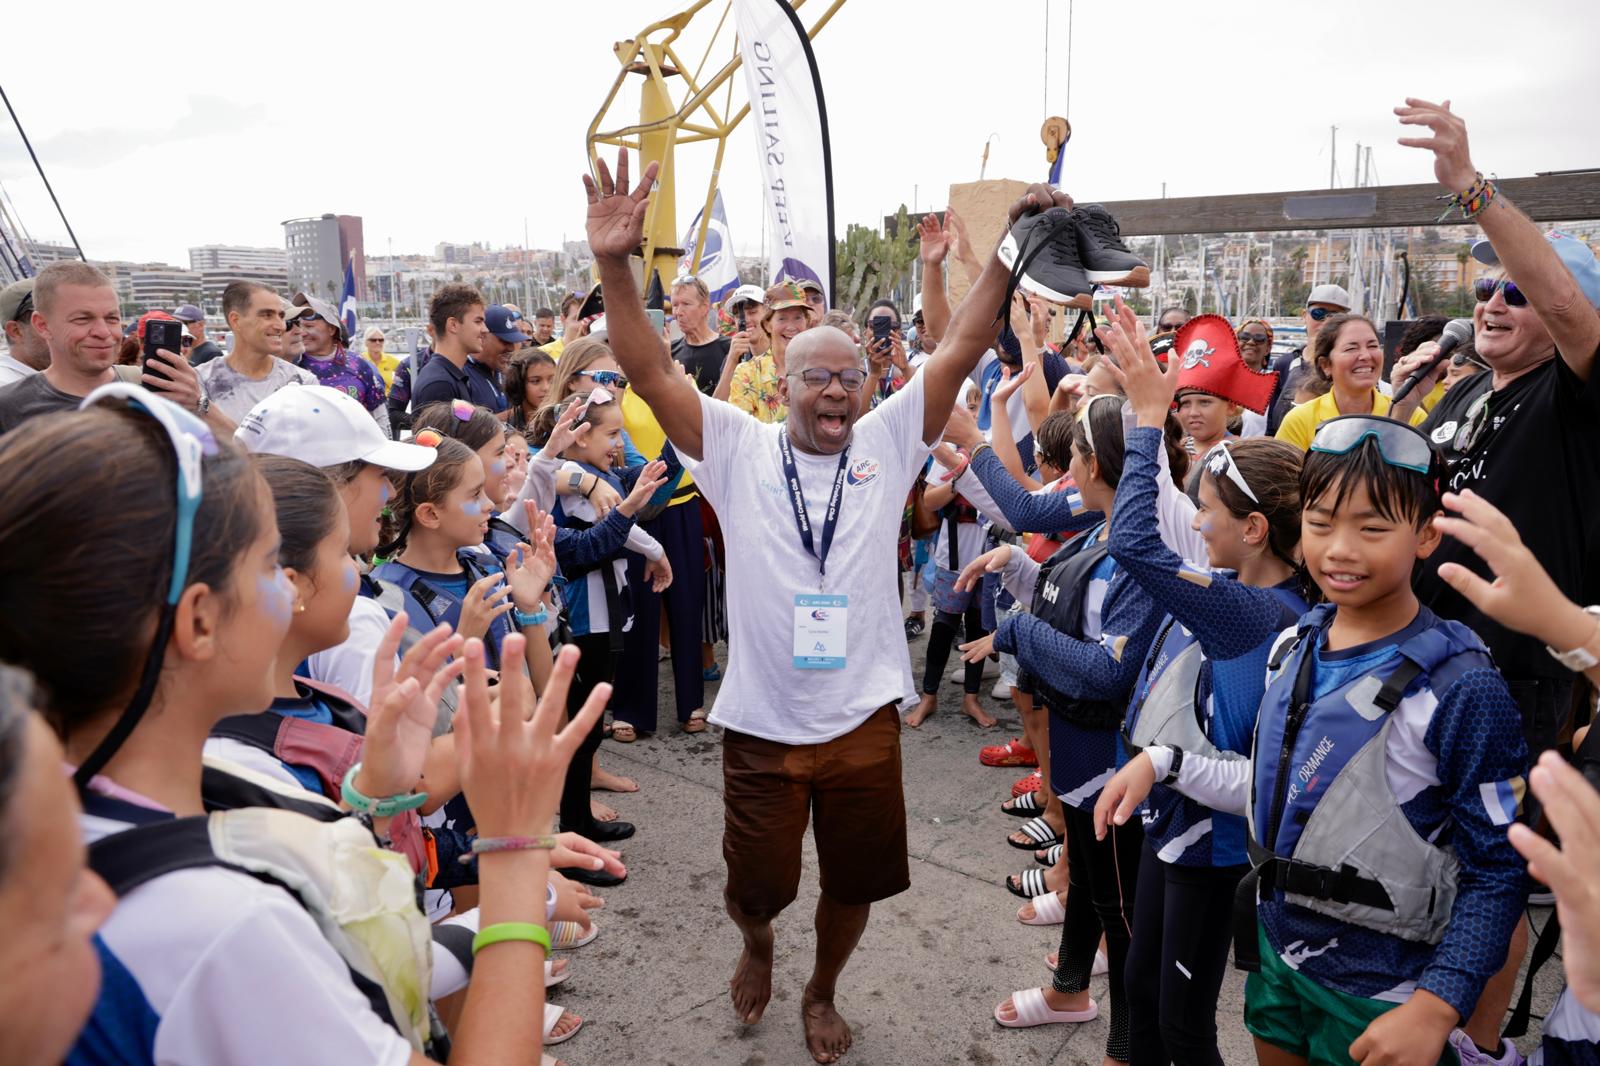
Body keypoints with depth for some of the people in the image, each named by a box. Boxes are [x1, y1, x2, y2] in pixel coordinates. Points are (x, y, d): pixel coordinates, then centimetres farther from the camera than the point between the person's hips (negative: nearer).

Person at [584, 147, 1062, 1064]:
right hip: (761, 722, -1)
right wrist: (615, 267, -28)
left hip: (863, 718, 2)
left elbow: (961, 350, -7)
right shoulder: (740, 449, -6)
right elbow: (653, 375, -15)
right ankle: (757, 947, 52)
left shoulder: (886, 445, -2)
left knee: (856, 883, 17)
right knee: (756, 884, 15)